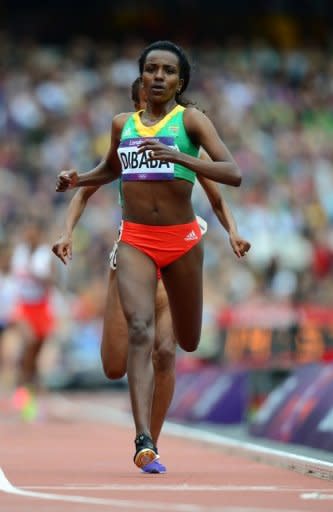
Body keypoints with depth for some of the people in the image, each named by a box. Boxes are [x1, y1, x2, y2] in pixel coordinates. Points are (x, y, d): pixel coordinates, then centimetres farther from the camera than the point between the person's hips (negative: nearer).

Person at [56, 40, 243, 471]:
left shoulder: (191, 120, -2)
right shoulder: (122, 124, 10)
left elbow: (233, 174, -14)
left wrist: (179, 158, -26)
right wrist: (78, 180, 10)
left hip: (181, 239, -1)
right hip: (135, 241, 1)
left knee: (187, 344, 13)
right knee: (140, 330, -20)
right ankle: (144, 440, -29)